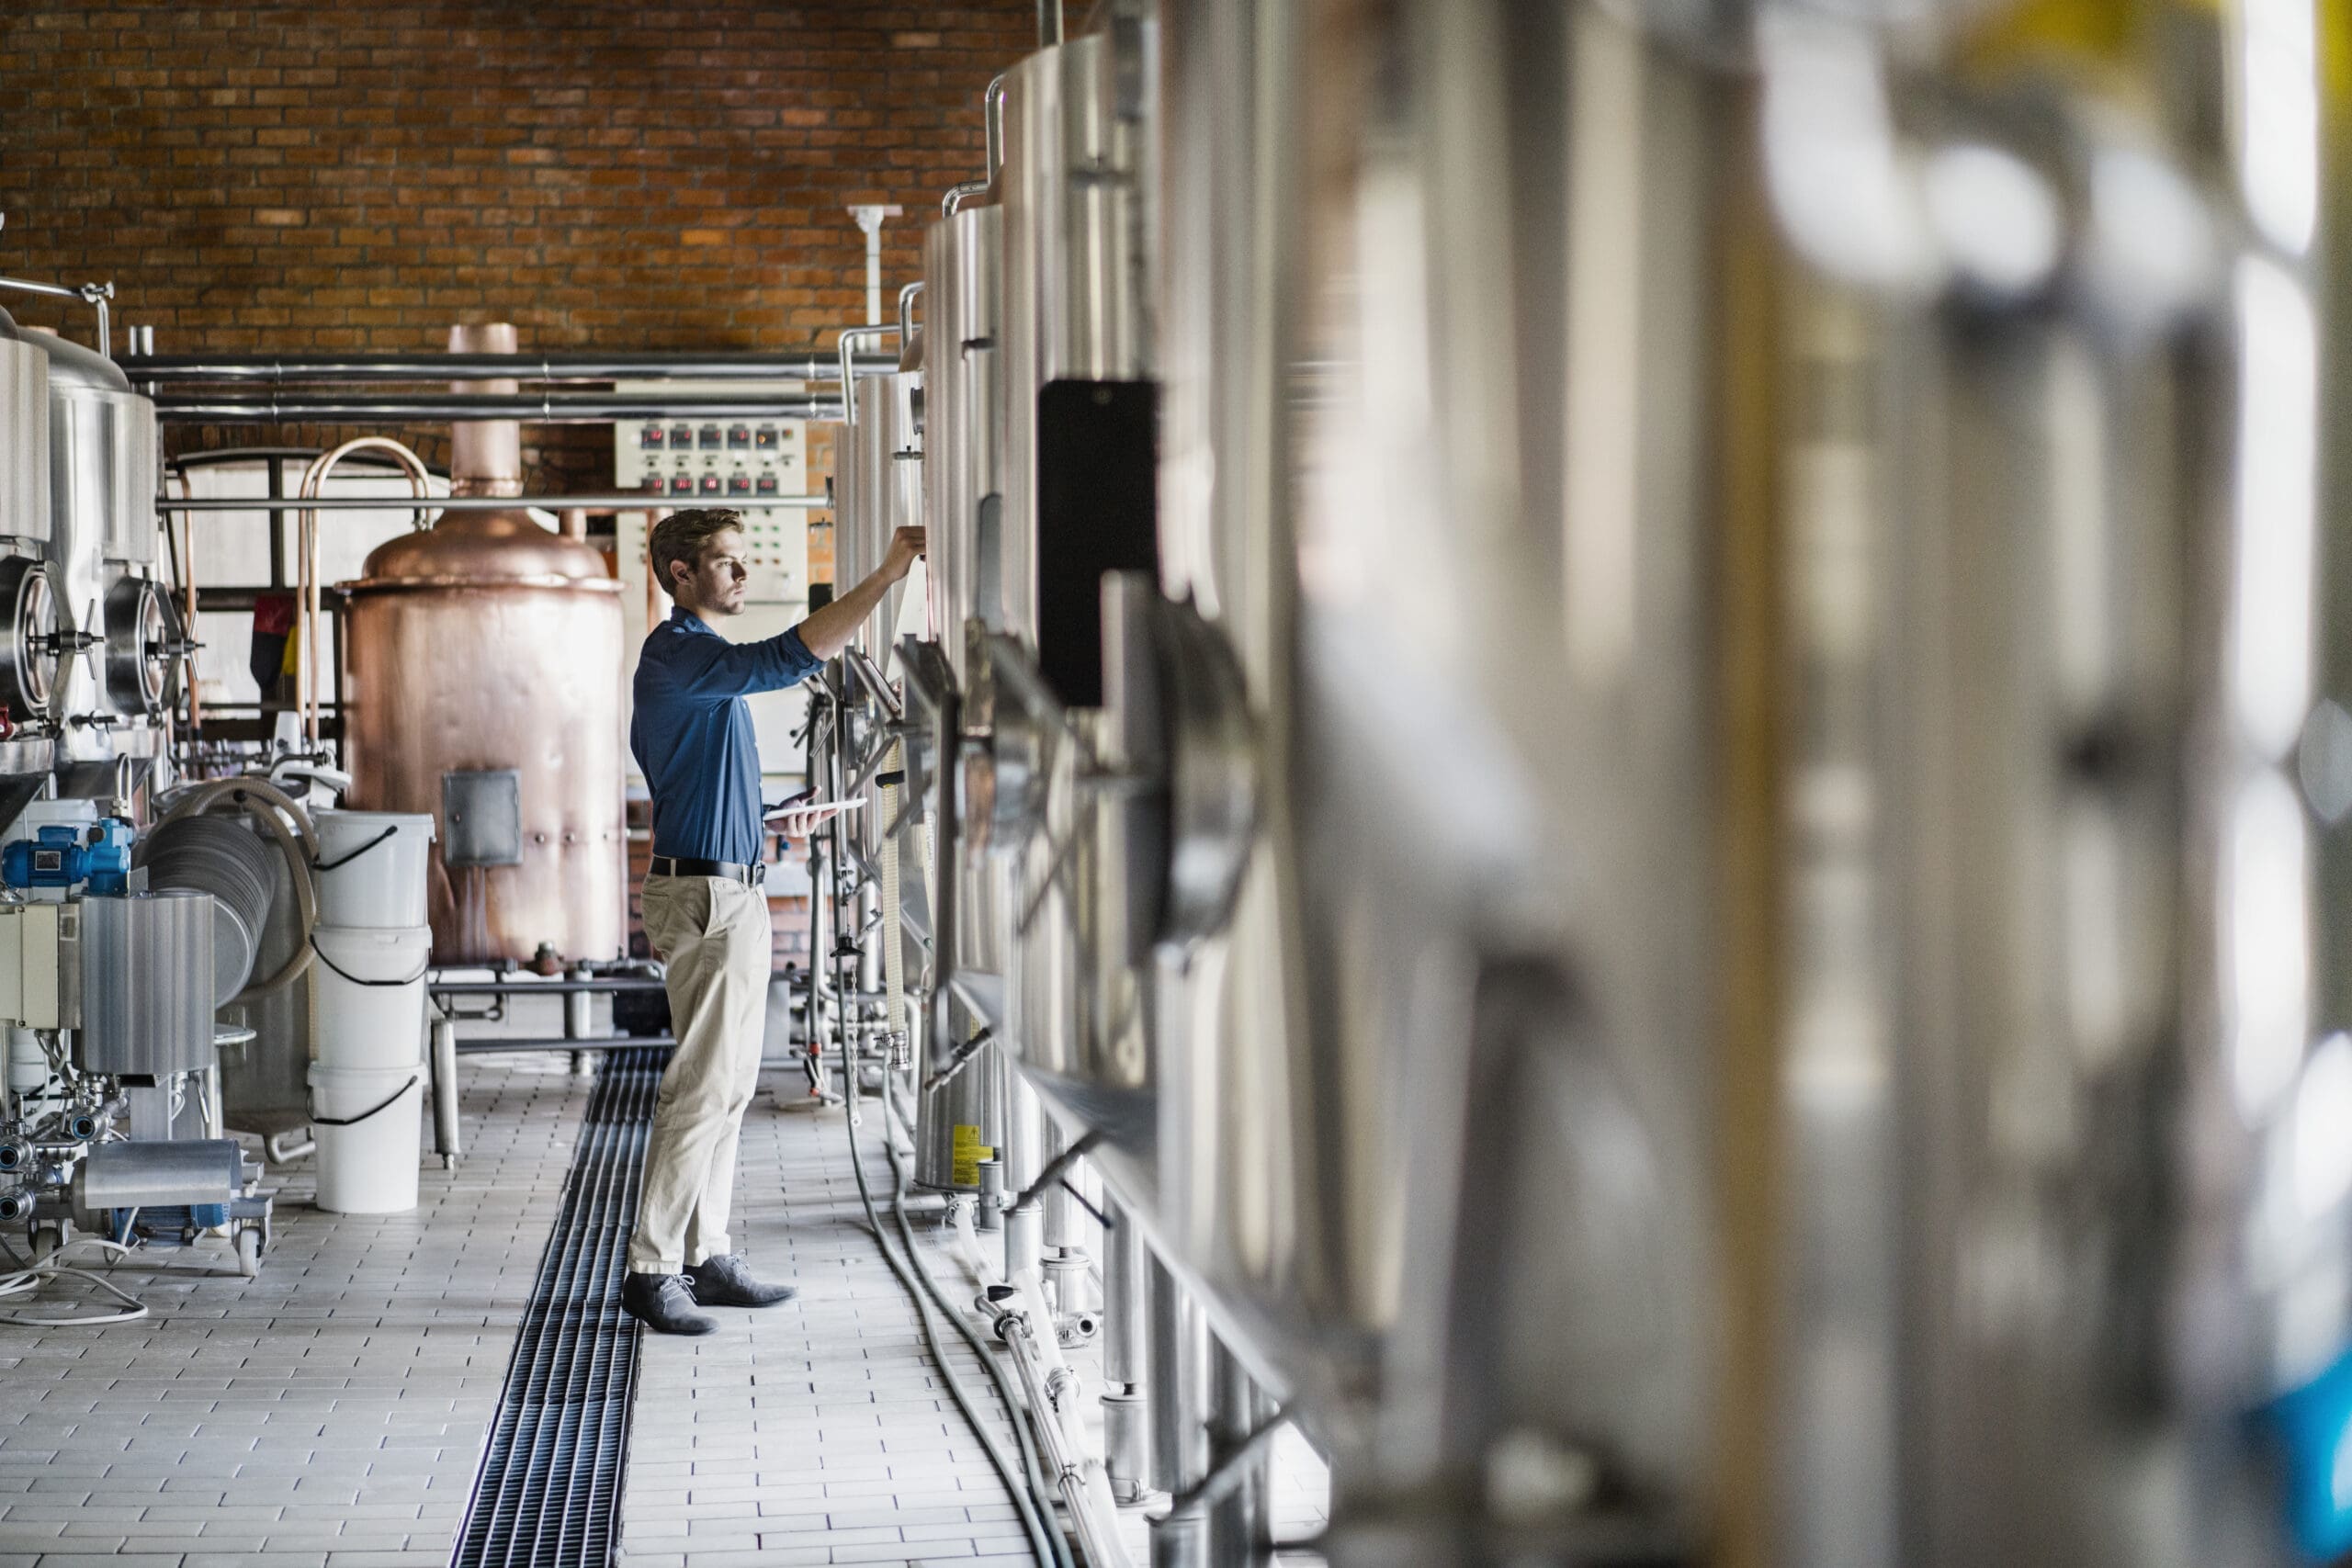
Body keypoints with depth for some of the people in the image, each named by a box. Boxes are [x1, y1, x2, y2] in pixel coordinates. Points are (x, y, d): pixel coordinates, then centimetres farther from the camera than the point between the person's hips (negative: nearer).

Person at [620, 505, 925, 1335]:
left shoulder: (692, 659, 18)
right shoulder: (678, 654, -16)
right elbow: (787, 658, -30)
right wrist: (886, 576, -31)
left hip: (728, 892, 11)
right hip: (707, 899, -11)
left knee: (726, 1084, 12)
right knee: (702, 1087, -10)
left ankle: (706, 1257, 16)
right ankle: (651, 1270, -9)